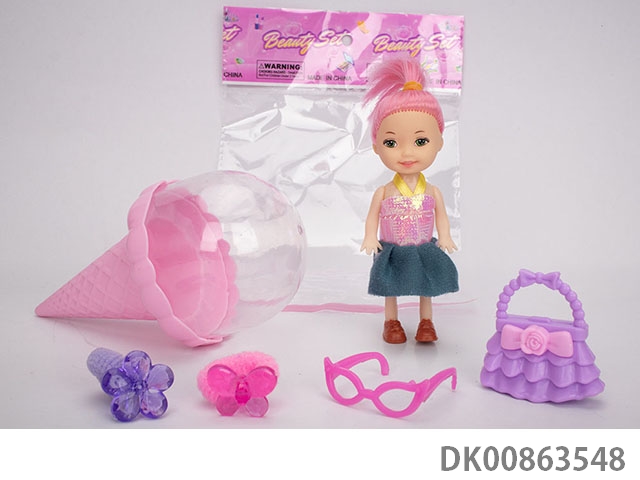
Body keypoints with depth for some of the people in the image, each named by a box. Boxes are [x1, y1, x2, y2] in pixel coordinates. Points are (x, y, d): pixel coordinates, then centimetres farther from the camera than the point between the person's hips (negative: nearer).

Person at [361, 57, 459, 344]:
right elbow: (373, 215, -4)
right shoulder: (384, 192, -12)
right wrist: (370, 238, -13)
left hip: (425, 252, 1)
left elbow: (441, 215, 3)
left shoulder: (432, 192, -7)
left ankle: (426, 322, 34)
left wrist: (444, 237, -6)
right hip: (392, 253, -1)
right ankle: (391, 322, 32)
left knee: (426, 289, 15)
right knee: (390, 291, 13)